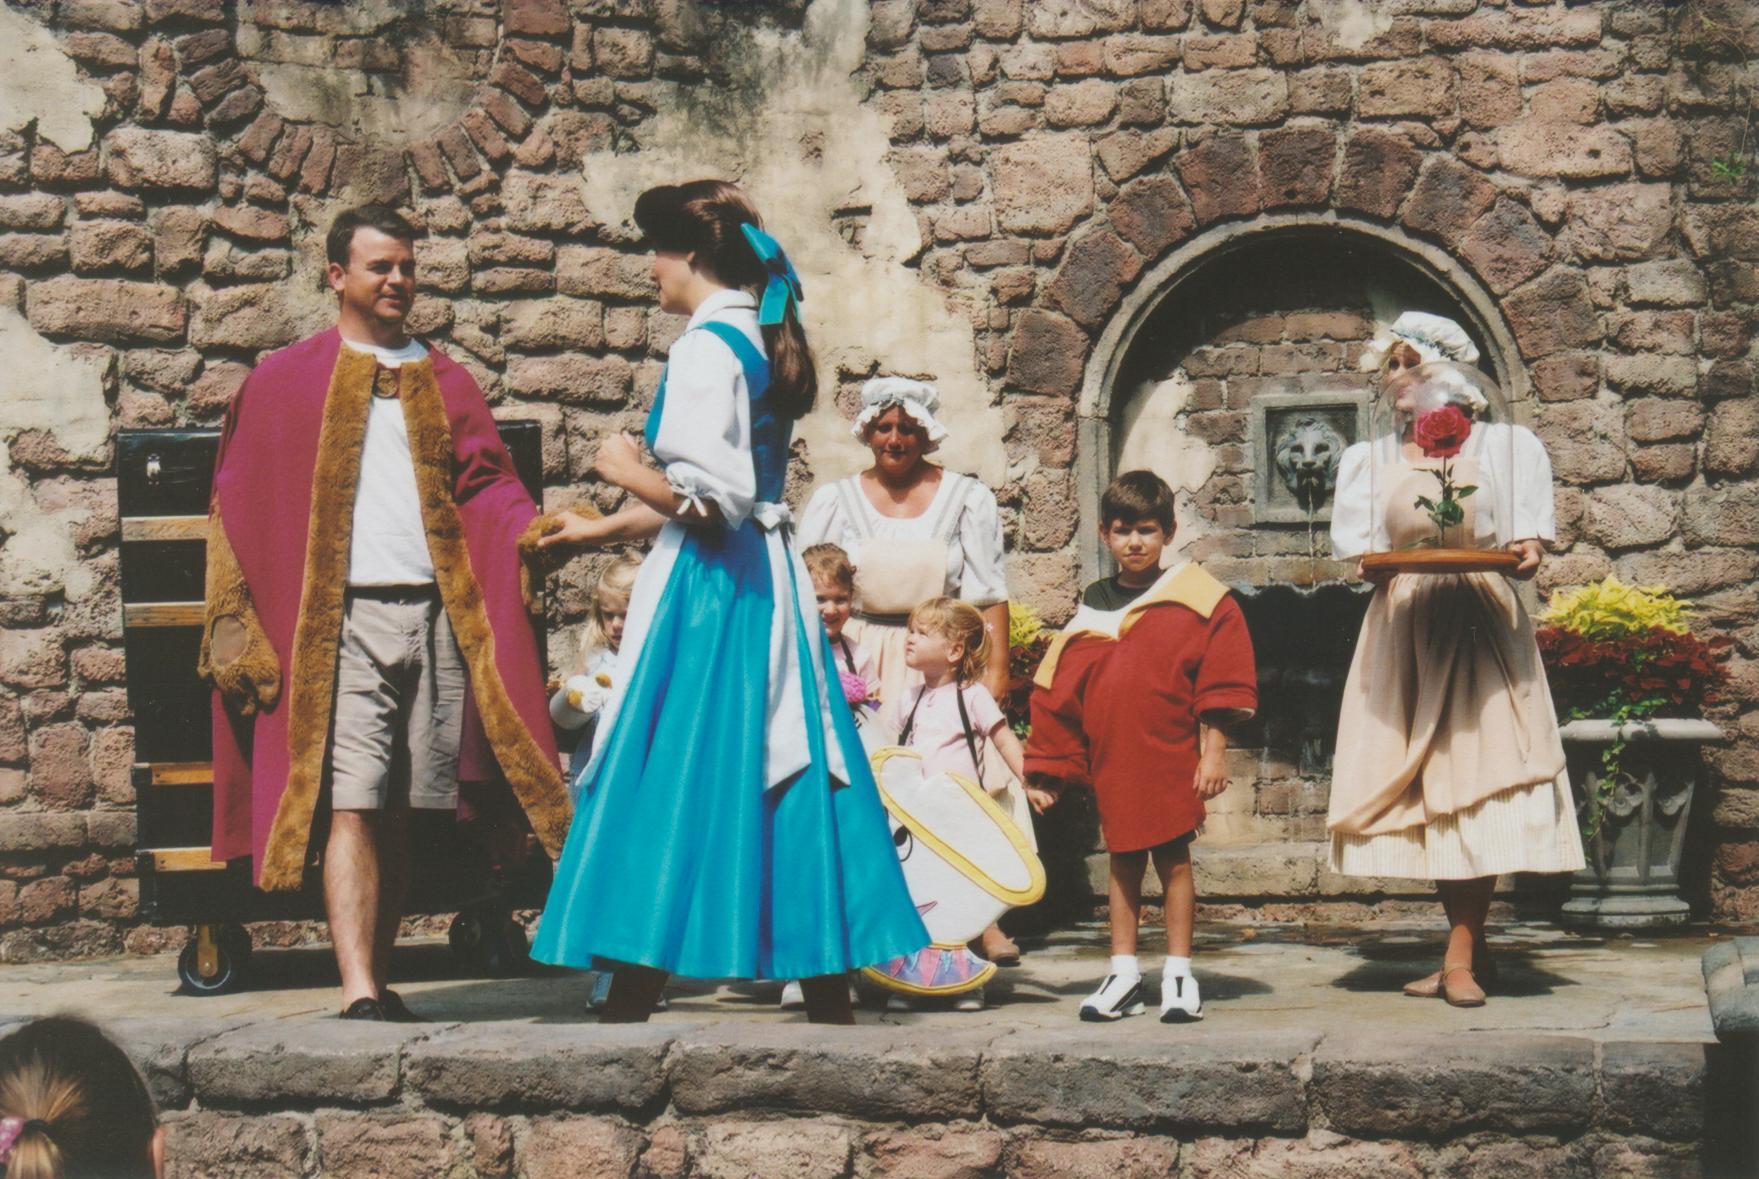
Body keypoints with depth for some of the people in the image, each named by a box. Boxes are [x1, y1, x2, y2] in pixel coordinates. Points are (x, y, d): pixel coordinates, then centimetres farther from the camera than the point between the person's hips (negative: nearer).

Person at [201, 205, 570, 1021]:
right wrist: (237, 628, -2)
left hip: (437, 617, 3)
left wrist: (528, 534, -12)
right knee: (352, 805, -12)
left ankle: (377, 980, 13)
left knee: (403, 810, 5)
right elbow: (239, 509, 7)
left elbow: (486, 485, 10)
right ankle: (358, 993, -18)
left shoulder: (444, 383, 18)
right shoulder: (284, 383, 10)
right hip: (342, 618, -3)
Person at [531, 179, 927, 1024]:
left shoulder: (709, 345, -12)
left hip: (709, 592, -9)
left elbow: (711, 499, -21)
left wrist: (631, 475, -4)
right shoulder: (764, 343, 15)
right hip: (767, 584, 9)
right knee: (782, 787, 10)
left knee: (666, 792, -6)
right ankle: (830, 1005, 13)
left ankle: (625, 1014, -3)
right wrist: (605, 531, 29)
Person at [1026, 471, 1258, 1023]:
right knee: (1122, 860, 9)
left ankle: (1178, 974, 10)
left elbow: (1222, 683, -1)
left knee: (1173, 857, 2)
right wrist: (1052, 767, 12)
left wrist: (1213, 753, -5)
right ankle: (1123, 974, 15)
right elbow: (1059, 695, 13)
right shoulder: (1091, 609, 9)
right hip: (1112, 762, 3)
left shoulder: (1197, 599, -1)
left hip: (1171, 755, -3)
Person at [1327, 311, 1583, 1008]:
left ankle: (1460, 958, -9)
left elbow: (1526, 532, 4)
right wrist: (1371, 559, -13)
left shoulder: (1504, 447, 10)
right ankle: (1472, 947, 9)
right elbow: (1359, 544, 8)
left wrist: (1526, 551, -17)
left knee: (1474, 778, -10)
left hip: (1480, 621, -3)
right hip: (1404, 628, 3)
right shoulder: (1369, 461, 16)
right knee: (1424, 787, 0)